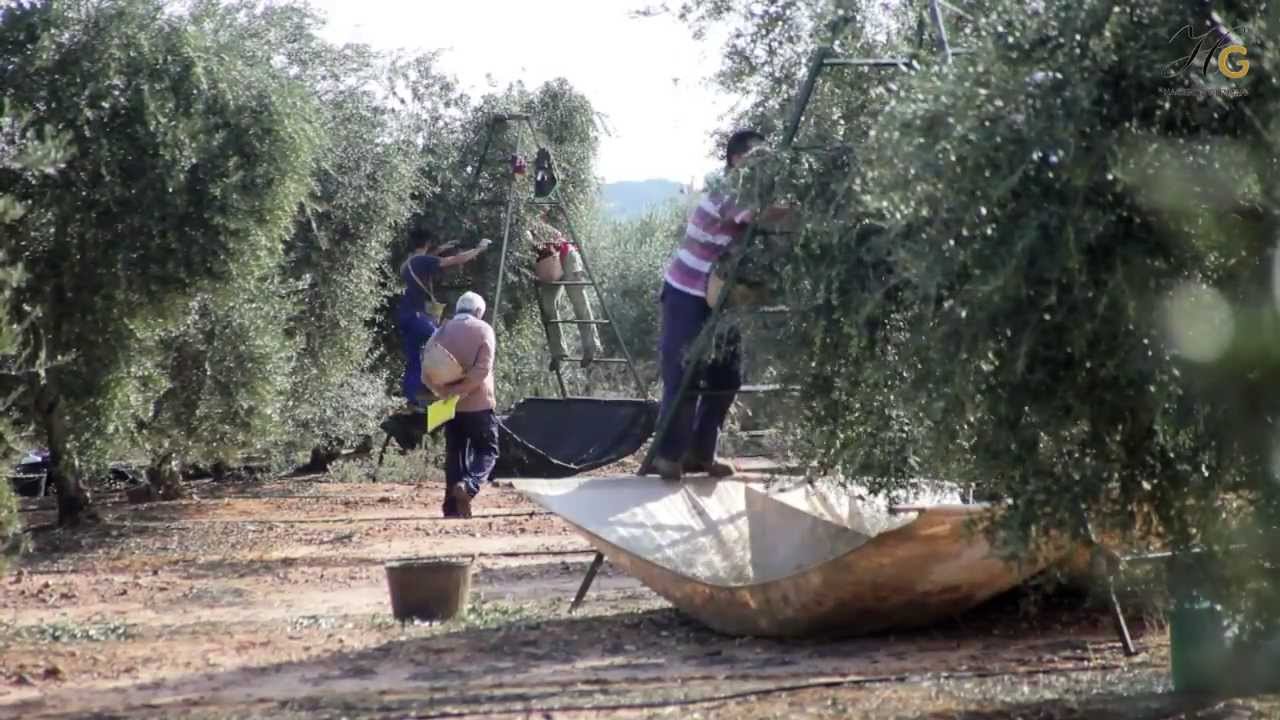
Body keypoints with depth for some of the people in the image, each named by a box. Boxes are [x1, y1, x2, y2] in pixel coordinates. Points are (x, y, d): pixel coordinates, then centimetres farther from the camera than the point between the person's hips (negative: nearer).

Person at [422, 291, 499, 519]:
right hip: (478, 404, -4)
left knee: (454, 455, 11)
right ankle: (469, 485, -23)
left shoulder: (442, 332, 8)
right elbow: (482, 370, -16)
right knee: (487, 451, 5)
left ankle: (453, 507, 7)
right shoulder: (483, 330, -3)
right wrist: (459, 389, -14)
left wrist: (444, 392, -9)